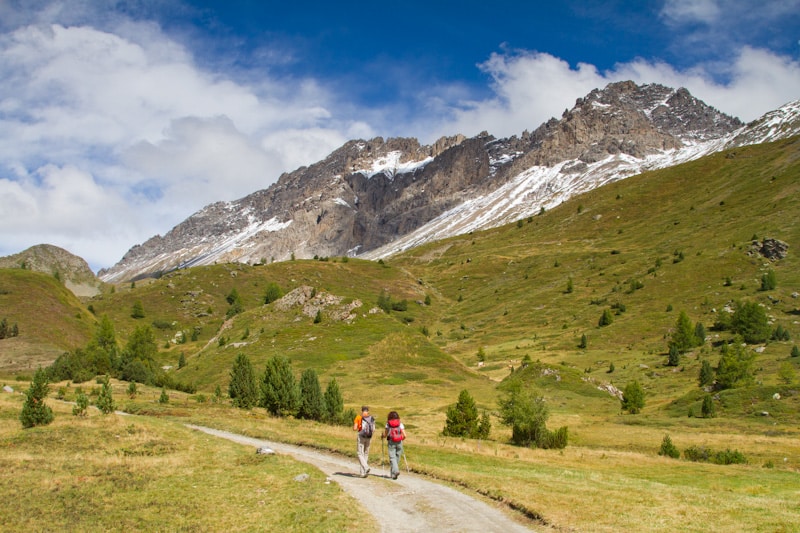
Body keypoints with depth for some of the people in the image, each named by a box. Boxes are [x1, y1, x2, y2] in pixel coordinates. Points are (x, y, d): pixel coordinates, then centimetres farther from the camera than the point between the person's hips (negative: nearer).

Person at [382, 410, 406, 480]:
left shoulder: (388, 424, 0)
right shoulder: (400, 424, 2)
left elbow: (384, 435, -2)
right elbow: (404, 435, -3)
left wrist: (382, 436, 20)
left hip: (391, 442, -2)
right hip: (399, 442, 2)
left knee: (392, 458, -2)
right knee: (397, 457, 14)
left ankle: (396, 471, -23)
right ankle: (393, 473, 21)